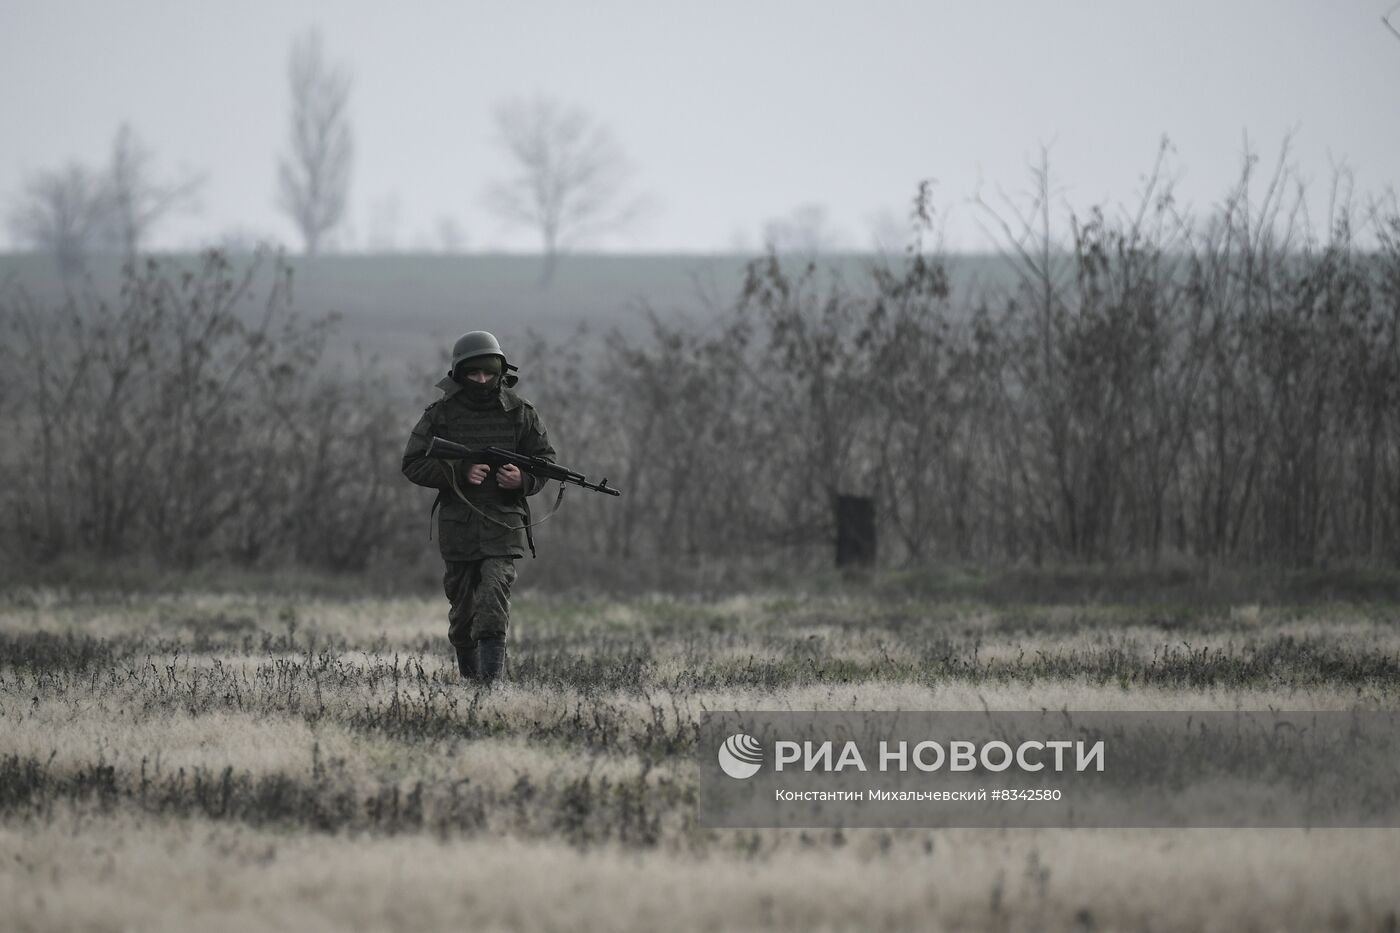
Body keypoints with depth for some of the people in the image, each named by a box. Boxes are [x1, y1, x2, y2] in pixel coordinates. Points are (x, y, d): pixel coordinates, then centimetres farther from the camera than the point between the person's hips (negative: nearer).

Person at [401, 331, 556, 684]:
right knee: (463, 606, 10)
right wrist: (460, 472, -17)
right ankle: (469, 672, 30)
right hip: (457, 528, 1)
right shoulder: (441, 415, 0)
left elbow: (545, 461, 10)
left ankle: (491, 678, -22)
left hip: (503, 525, -1)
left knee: (494, 599, -18)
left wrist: (522, 479, -13)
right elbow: (413, 464, -3)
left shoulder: (520, 412, 2)